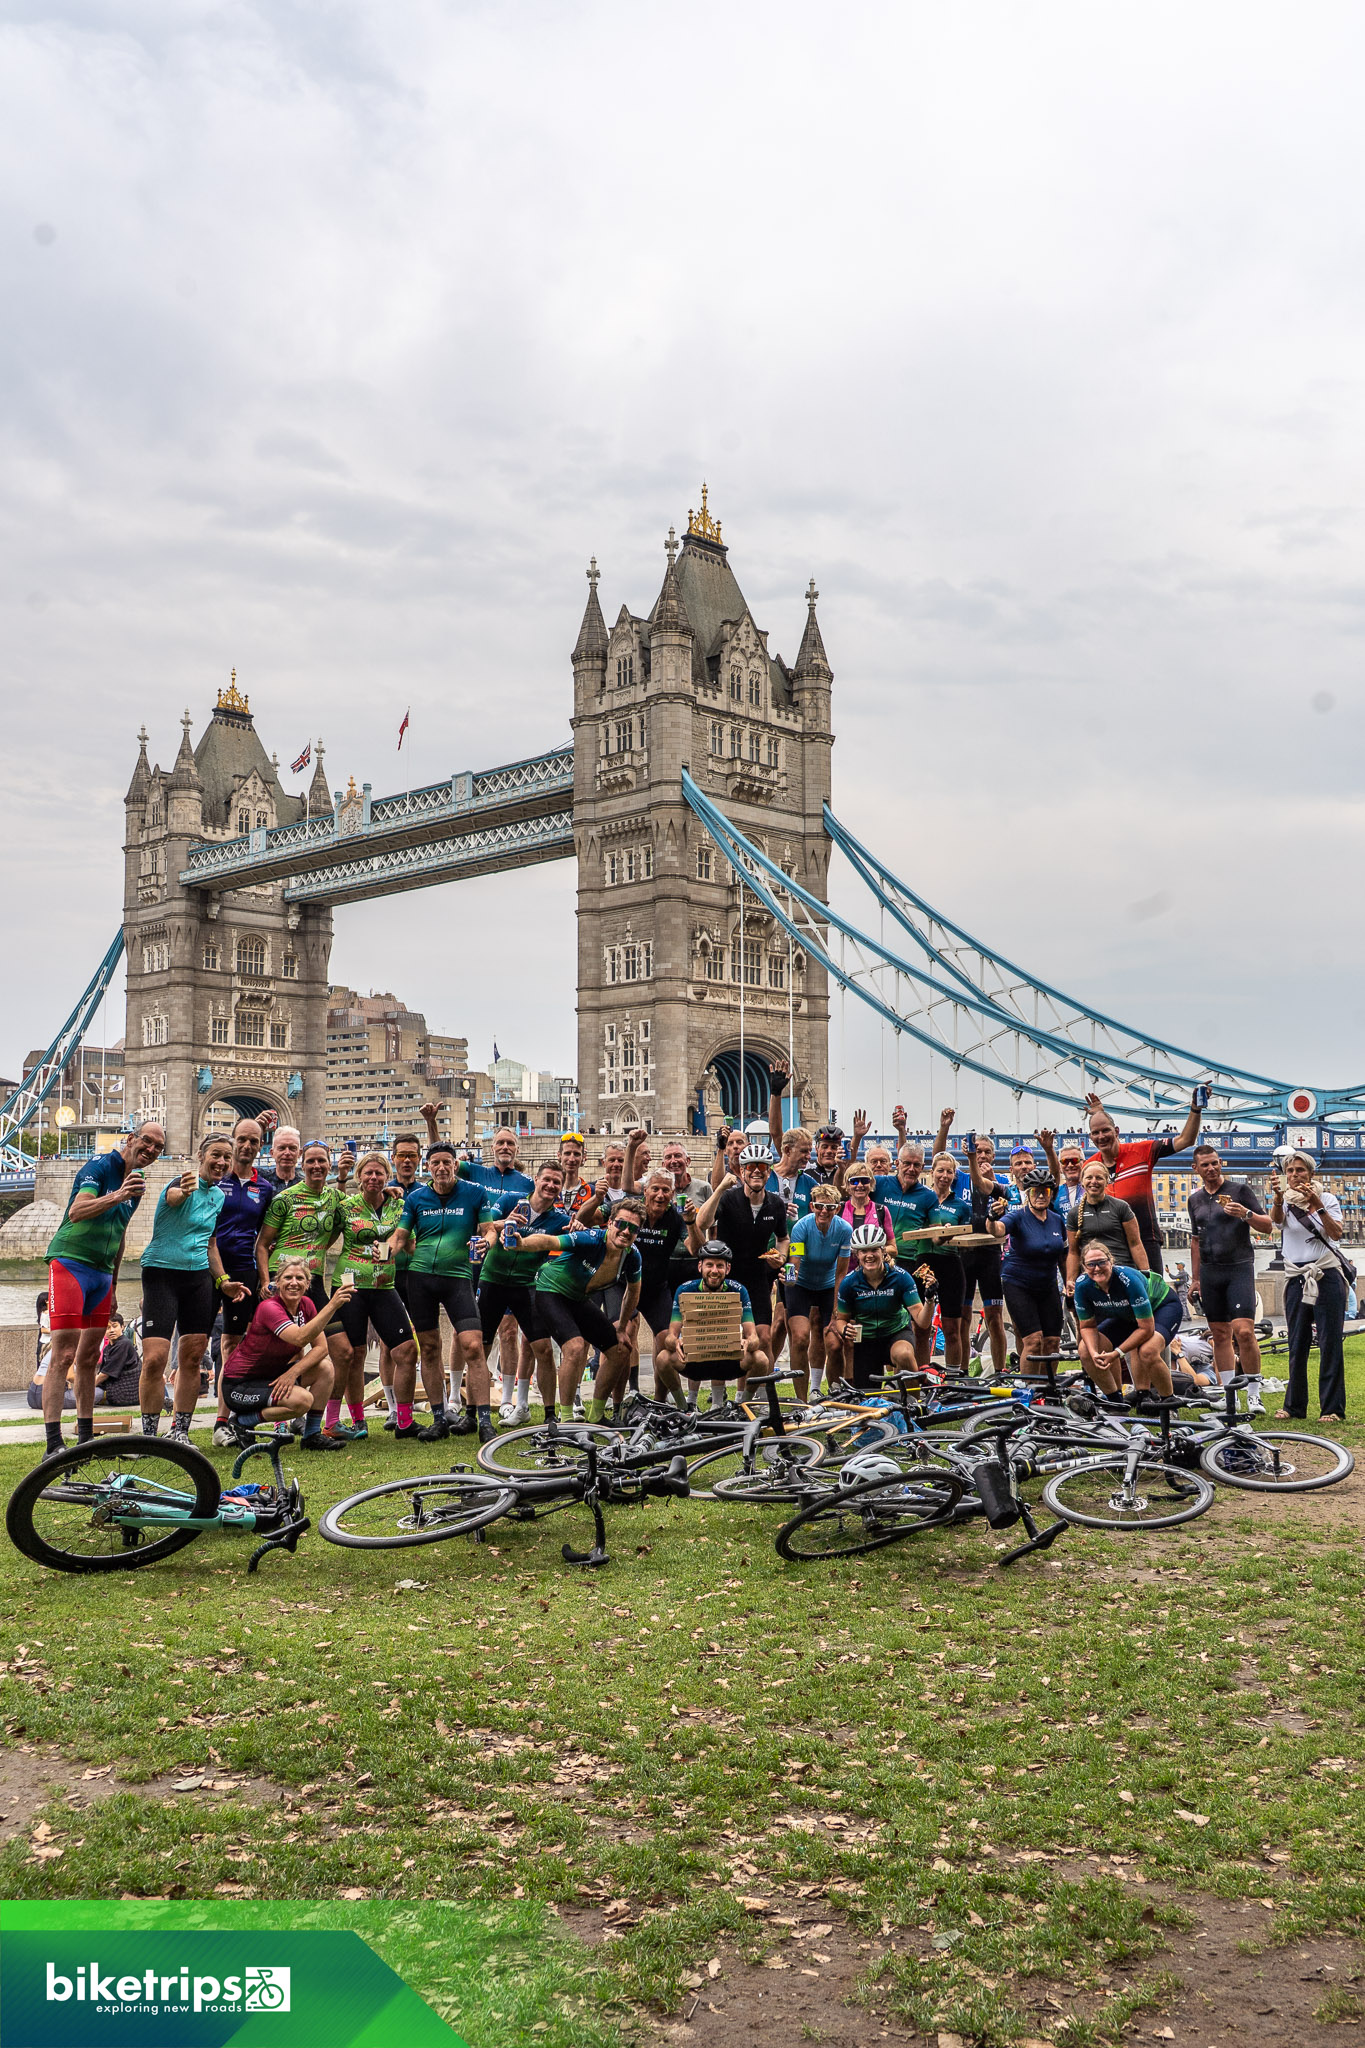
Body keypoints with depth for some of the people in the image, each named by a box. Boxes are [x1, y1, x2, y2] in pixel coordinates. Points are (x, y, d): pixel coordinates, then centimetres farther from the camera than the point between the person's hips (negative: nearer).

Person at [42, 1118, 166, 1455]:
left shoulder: (137, 1180, 13)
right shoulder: (99, 1167, -12)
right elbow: (76, 1212, -28)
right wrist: (117, 1196, -42)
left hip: (102, 1273, 8)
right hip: (70, 1263, -8)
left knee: (89, 1357, 11)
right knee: (63, 1356, -12)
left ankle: (86, 1437, 16)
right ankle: (54, 1445, -13)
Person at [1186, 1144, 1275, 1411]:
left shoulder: (1241, 1190, 1)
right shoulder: (1195, 1199, 14)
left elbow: (1267, 1227, -1)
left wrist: (1246, 1214, -21)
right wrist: (1195, 1278, 19)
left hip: (1239, 1268, -4)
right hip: (1209, 1271, 4)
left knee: (1243, 1331, -15)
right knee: (1220, 1334, 4)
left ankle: (1254, 1394, -5)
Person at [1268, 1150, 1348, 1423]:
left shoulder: (1327, 1198, 4)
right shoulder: (1286, 1201, 7)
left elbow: (1337, 1233, -12)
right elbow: (1276, 1219, -17)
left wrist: (1318, 1205, -27)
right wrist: (1277, 1197, -39)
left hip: (1327, 1277, -2)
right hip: (1297, 1280, 2)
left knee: (1330, 1344, -3)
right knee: (1296, 1345, 5)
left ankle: (1332, 1408, 1)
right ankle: (1294, 1406, 13)